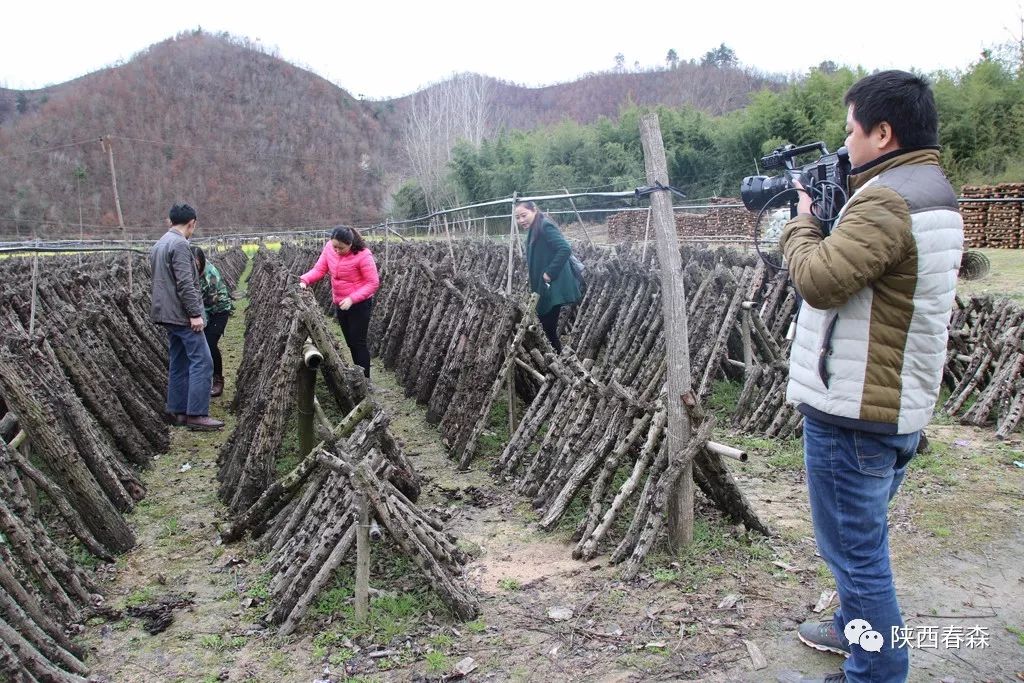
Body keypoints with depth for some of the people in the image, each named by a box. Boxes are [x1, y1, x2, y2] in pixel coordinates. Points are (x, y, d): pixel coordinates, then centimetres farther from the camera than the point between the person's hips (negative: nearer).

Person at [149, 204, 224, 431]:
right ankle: (196, 414, -10)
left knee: (179, 363, 14)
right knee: (202, 362, -9)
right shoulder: (179, 244, -14)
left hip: (168, 314, 10)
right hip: (182, 315, -10)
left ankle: (177, 411, 17)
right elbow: (184, 283, -21)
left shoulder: (159, 245, 17)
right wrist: (195, 313, -19)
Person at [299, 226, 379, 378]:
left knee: (358, 342, -6)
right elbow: (319, 269, -5)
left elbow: (373, 283, -21)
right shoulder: (329, 247, -8)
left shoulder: (363, 255, -24)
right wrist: (305, 280, -25)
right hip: (341, 304, 7)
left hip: (360, 304, -6)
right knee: (350, 341, 15)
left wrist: (352, 299, -28)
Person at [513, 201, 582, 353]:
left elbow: (565, 249, -26)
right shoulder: (533, 231, 15)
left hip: (553, 289, -10)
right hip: (543, 289, 10)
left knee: (549, 330, -6)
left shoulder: (545, 227, -14)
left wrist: (550, 273, -23)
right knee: (547, 329, 13)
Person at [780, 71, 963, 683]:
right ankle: (858, 628, 43)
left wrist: (802, 222, -8)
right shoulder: (934, 191, 13)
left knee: (855, 547, 1)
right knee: (865, 537, 25)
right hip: (898, 403, 11)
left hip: (854, 409, -11)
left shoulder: (887, 200, -21)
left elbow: (820, 280, -24)